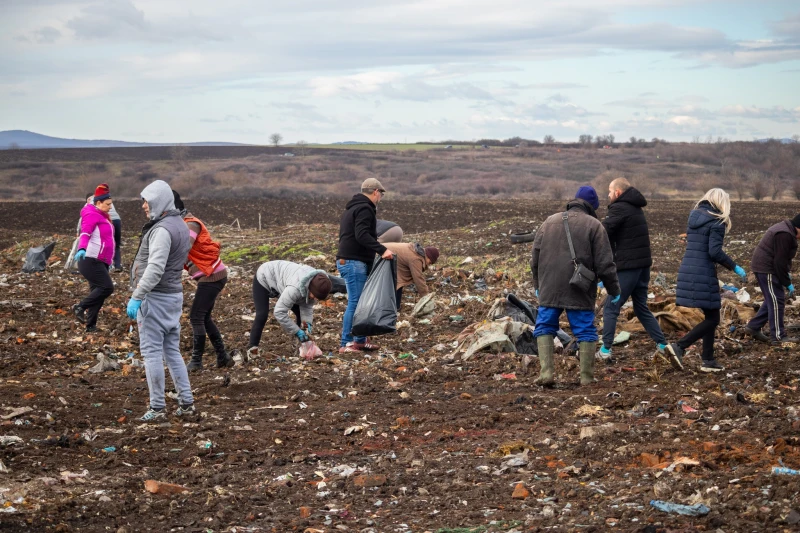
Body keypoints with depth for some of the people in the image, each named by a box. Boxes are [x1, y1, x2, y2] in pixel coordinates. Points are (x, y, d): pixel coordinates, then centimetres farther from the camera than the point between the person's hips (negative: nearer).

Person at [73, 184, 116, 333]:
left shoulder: (102, 216, 20)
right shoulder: (91, 215, -10)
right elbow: (85, 233, -26)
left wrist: (108, 261, 34)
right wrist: (82, 249, -44)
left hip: (101, 262, 10)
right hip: (91, 261, -10)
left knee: (98, 293, 8)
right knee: (107, 287, -18)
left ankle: (91, 326, 11)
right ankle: (80, 307, -9)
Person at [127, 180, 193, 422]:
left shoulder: (162, 229, -18)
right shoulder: (180, 225, 13)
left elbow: (155, 268, -27)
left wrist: (136, 297, -27)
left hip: (155, 297, -10)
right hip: (174, 295, 10)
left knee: (152, 352, -3)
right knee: (172, 351, 14)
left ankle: (157, 408, -1)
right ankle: (187, 403, 16)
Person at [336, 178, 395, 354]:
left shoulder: (352, 207, 21)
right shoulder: (365, 209, -12)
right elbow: (361, 235, -26)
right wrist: (382, 250, -31)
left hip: (347, 259, 11)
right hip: (354, 262, -11)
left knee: (361, 301, 15)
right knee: (355, 302, -9)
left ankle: (360, 340, 20)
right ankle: (346, 344, -9)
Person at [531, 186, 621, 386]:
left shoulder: (549, 221, 11)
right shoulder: (594, 225, -2)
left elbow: (535, 258, 15)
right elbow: (605, 264, -5)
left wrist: (537, 285, 27)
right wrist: (614, 290, 6)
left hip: (549, 289, 3)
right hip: (580, 292, -3)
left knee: (544, 327, 11)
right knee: (585, 331, 6)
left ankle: (546, 372, -2)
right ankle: (587, 378, 8)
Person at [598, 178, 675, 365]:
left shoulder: (619, 208, -12)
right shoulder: (636, 208, 17)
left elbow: (604, 232, -19)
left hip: (628, 266, -9)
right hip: (643, 264, 9)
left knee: (611, 308, -1)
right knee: (641, 307, 16)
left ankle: (605, 351, -1)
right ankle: (662, 345, 10)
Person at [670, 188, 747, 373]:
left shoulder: (694, 217, 12)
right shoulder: (716, 221, -10)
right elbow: (715, 251, -18)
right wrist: (735, 267, -8)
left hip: (687, 270, 8)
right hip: (703, 274, -8)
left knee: (709, 316, 17)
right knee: (712, 319, 1)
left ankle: (708, 360, 17)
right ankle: (679, 346, -13)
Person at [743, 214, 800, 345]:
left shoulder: (787, 231, 12)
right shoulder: (785, 235, -23)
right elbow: (780, 261, -23)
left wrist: (787, 272, 7)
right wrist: (787, 283, -16)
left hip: (764, 267, 11)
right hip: (766, 269, -11)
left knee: (773, 300, 15)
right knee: (776, 301, -8)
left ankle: (753, 327, 20)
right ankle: (778, 336, -5)